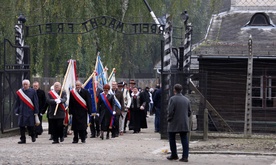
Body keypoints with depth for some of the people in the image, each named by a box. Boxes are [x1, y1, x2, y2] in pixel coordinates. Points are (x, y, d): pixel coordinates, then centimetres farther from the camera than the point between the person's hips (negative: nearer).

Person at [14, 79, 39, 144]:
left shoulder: (33, 91, 0)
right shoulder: (19, 92, 6)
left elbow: (36, 102, 1)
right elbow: (17, 102, 10)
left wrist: (36, 111, -3)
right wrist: (16, 111, 5)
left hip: (30, 112, -2)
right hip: (22, 111, 2)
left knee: (30, 125, -3)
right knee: (22, 126, 1)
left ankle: (33, 135, 24)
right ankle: (23, 139, 10)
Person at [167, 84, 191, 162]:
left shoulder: (172, 99, -11)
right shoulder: (186, 99, 6)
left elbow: (170, 111, -14)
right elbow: (189, 112, 9)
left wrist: (169, 119, -1)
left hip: (174, 123, -4)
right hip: (184, 124, 4)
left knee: (172, 139, 12)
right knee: (184, 140, 3)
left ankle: (174, 155, 16)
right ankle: (185, 156, -3)